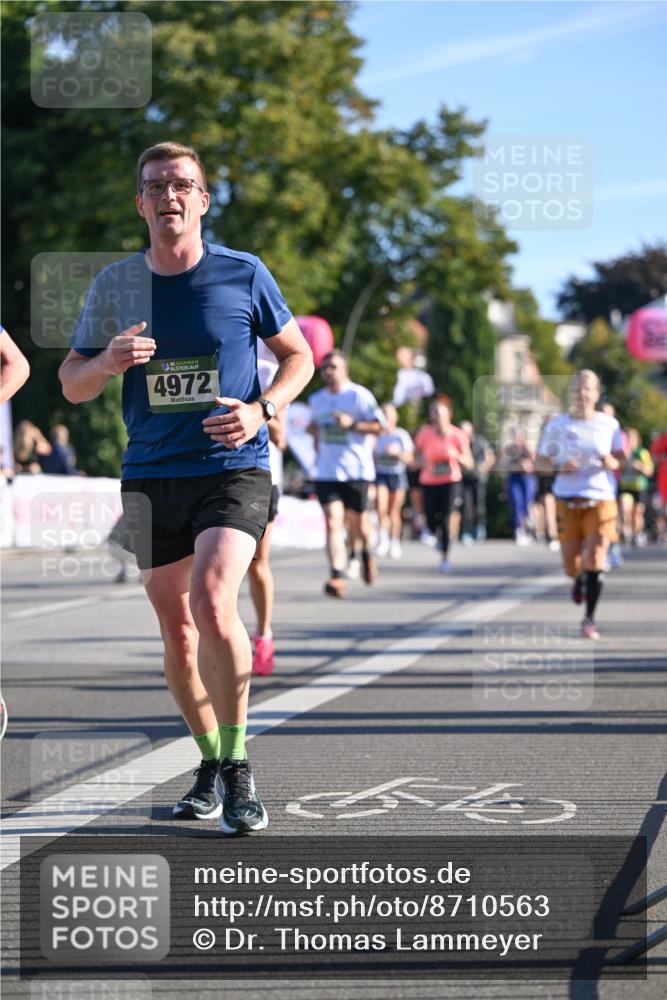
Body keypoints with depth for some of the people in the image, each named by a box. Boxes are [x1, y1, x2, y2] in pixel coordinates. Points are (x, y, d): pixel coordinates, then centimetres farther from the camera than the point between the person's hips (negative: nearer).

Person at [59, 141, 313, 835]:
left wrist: (261, 410, -8)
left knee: (212, 603, -23)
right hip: (150, 477, 3)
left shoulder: (243, 275, 0)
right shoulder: (114, 284, 5)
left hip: (234, 468, -3)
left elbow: (298, 356, 11)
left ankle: (238, 767, -10)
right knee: (176, 631, 7)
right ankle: (211, 765, 26)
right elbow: (71, 385, 10)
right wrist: (108, 361, -13)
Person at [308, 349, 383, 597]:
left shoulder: (360, 395, -5)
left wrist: (351, 424, -18)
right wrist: (315, 431, 12)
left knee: (357, 521, 7)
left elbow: (379, 425, -8)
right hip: (326, 472, 3)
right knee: (333, 521, -12)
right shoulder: (316, 399, 12)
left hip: (356, 470, -3)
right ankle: (337, 576, -20)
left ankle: (366, 554, 42)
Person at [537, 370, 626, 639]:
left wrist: (613, 462, -9)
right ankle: (579, 580, 43)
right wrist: (559, 466, -12)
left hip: (601, 498, 0)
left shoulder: (609, 424, 2)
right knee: (572, 565, 4)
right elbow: (542, 456, 8)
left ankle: (590, 618, 3)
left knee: (596, 560, -12)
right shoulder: (557, 425, -1)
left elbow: (620, 454, 14)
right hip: (567, 499, 0)